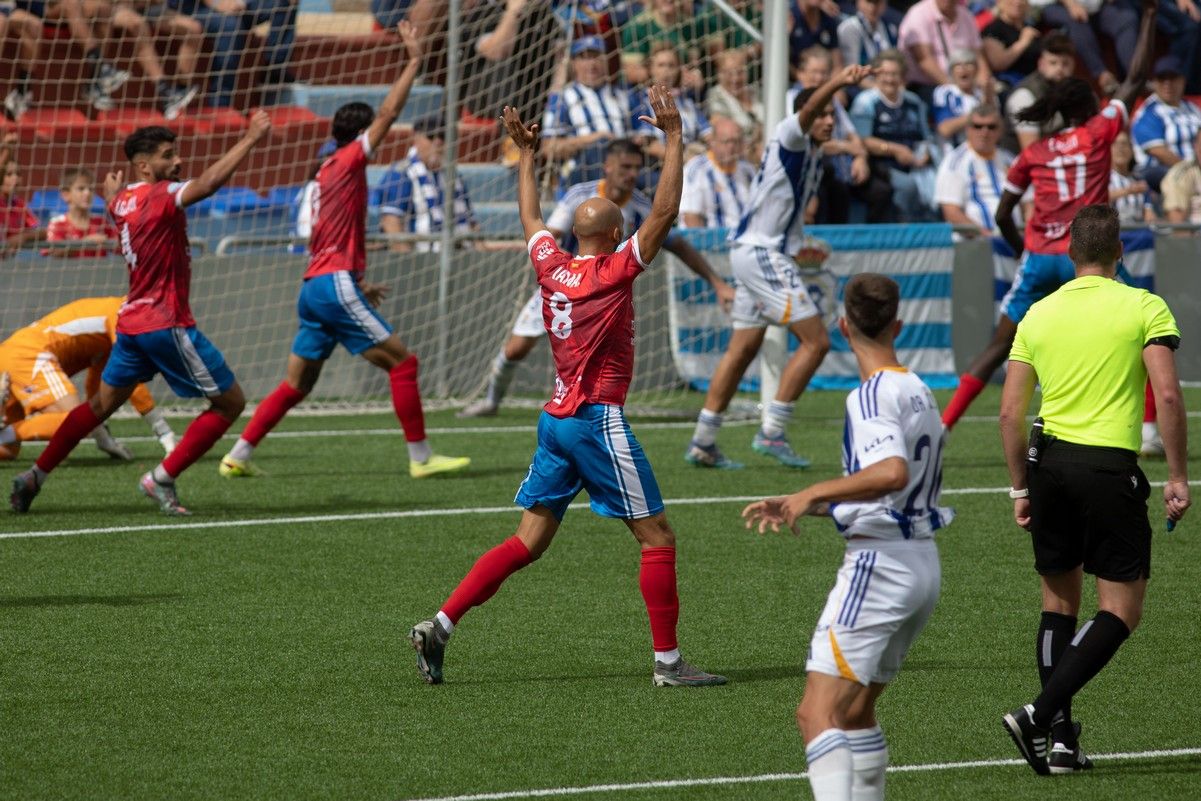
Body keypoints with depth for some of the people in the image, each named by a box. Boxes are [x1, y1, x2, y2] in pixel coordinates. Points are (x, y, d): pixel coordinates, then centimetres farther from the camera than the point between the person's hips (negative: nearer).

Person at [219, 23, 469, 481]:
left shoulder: (329, 174, 21)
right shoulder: (347, 162, -4)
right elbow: (387, 114, -10)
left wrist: (358, 284, 25)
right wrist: (414, 62, -4)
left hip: (315, 287, 9)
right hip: (336, 286, -9)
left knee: (297, 383, 11)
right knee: (402, 361, -4)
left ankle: (238, 457, 8)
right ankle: (421, 458, -4)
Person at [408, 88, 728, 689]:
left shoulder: (552, 268, 7)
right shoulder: (614, 272, -10)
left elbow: (530, 217, 27)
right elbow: (664, 211, -14)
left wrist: (527, 154, 38)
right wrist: (673, 137, -11)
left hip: (556, 419, 7)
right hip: (598, 419, -7)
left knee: (528, 542, 9)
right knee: (657, 538, 0)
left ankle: (440, 626, 0)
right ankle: (668, 661, -2)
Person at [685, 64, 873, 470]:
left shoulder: (813, 155, 17)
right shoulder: (789, 138, -12)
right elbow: (807, 110, -35)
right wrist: (837, 83, -52)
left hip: (764, 253, 10)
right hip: (759, 252, -10)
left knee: (743, 348, 12)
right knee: (816, 340, -12)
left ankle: (702, 442, 16)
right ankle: (771, 433, -12)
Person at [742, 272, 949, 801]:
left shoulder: (874, 395, -14)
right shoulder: (918, 392, 14)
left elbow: (892, 473, -32)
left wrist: (812, 493, -23)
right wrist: (798, 507, 17)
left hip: (881, 563, -9)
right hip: (923, 562, 9)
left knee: (817, 714, -15)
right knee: (855, 711, 22)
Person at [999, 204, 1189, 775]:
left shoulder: (1038, 314, 8)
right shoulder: (1144, 308, -3)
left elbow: (1010, 412, 6)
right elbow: (1168, 394, -12)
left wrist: (1020, 488, 15)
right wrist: (1178, 476, -6)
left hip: (1049, 462, 4)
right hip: (1110, 469, -4)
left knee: (1059, 600, 16)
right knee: (1120, 611, 2)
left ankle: (1060, 737, 14)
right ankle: (1042, 714, -14)